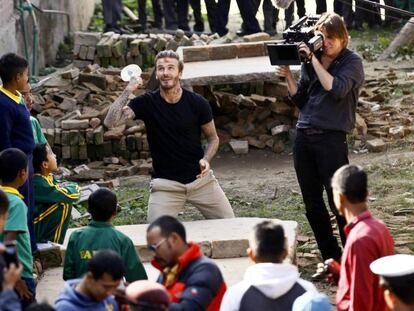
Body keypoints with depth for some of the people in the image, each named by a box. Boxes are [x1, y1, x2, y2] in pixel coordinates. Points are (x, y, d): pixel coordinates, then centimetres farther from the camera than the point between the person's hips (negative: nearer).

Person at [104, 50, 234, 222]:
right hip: (165, 184, -1)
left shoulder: (198, 103, -5)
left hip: (200, 179, 1)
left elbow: (213, 138, 8)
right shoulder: (147, 103, -6)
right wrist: (127, 92, -24)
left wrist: (206, 160, -12)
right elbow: (110, 121, -16)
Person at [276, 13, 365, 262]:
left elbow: (336, 89, -19)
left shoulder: (352, 62, -2)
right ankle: (331, 258, 19)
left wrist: (314, 60, -17)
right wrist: (288, 77, 0)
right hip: (304, 136, 6)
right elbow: (300, 100, 15)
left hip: (331, 138, -6)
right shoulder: (309, 62, 13)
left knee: (339, 203, -8)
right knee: (312, 204, 9)